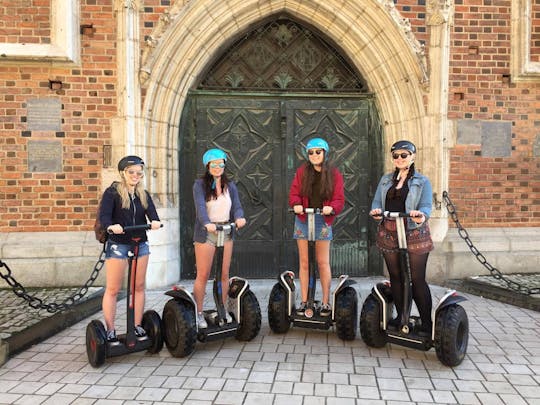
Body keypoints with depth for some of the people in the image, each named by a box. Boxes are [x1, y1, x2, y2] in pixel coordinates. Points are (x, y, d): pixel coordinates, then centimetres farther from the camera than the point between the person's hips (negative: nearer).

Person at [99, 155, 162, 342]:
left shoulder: (144, 194, 9)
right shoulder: (112, 192, -5)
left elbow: (152, 212, -7)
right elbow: (104, 215, -17)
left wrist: (155, 222, -30)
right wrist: (111, 226, -39)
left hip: (140, 244, 5)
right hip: (117, 244, -5)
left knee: (139, 286, 9)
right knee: (112, 289, 1)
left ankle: (137, 326, 20)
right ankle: (110, 330, 10)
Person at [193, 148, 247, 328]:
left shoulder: (230, 186, 10)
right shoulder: (200, 184, -4)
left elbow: (237, 206, -2)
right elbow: (200, 207, -20)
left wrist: (239, 218, -24)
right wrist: (207, 223, -38)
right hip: (206, 233, -4)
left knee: (224, 274, 9)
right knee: (202, 276, 1)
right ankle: (199, 313, 13)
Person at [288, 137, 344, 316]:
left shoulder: (334, 174, 2)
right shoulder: (302, 171, 6)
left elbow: (339, 199, -2)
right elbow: (294, 193, 2)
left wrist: (331, 208, -23)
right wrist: (296, 205, -18)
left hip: (323, 220, -1)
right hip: (303, 219, 2)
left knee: (323, 262, 0)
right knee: (303, 262, 5)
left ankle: (326, 302, 12)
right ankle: (304, 301, 14)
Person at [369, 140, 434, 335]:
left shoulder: (422, 182, 4)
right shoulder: (386, 180, 16)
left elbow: (426, 206, -7)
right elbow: (377, 200, 8)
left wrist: (421, 215, -31)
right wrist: (376, 210, -16)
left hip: (414, 234, -4)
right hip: (389, 234, 4)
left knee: (417, 279, -3)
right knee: (395, 277, 10)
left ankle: (426, 323, 7)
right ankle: (401, 317, 23)